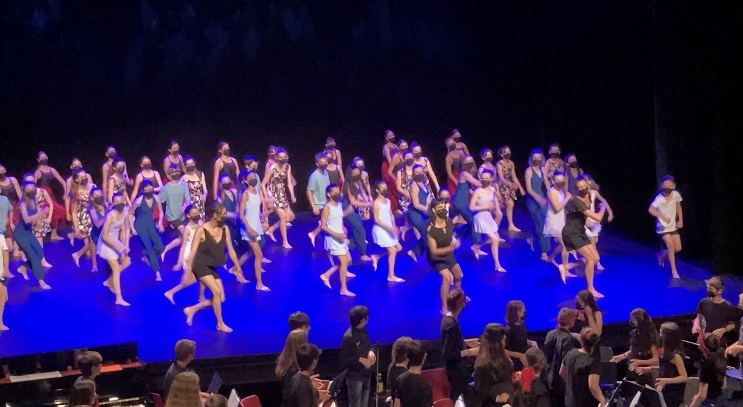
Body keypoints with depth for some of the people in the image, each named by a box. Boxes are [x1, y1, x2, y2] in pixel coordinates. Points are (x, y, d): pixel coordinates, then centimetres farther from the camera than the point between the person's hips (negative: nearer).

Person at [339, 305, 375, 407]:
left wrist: (371, 352, -4)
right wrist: (360, 359, -22)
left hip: (365, 375, 8)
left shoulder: (364, 331, 4)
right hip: (354, 376, -8)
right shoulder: (348, 336, -21)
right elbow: (344, 359, -17)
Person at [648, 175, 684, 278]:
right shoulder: (660, 198, -25)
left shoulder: (676, 195, -9)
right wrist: (664, 218, -34)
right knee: (670, 245, -18)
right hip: (663, 226, -5)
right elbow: (651, 209, -39)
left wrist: (680, 220, 4)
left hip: (673, 226, 5)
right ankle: (674, 270, -5)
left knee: (678, 248, 4)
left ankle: (662, 255, 35)